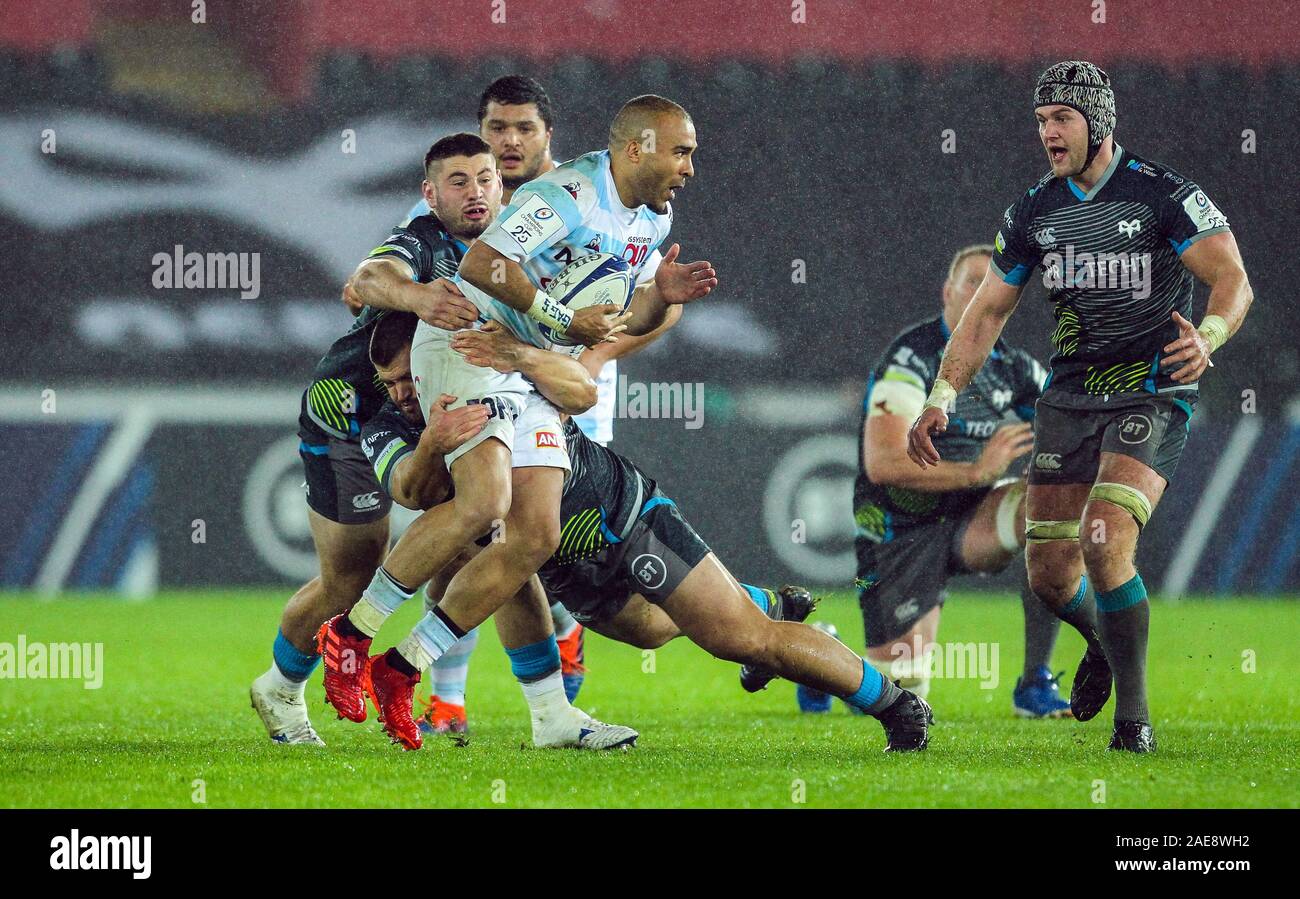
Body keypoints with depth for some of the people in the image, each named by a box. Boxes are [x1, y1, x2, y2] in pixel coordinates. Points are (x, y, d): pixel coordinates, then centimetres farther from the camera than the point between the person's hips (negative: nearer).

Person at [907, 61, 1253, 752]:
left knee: (1104, 540, -25)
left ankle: (1133, 713, -10)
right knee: (1050, 576, 1)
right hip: (1070, 397, 5)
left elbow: (1232, 277, -14)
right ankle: (1106, 639, 37)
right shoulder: (1034, 211, 6)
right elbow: (987, 312, 12)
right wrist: (941, 398, 1)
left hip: (1152, 393, -5)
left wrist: (1208, 337, -35)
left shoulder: (1162, 193, -9)